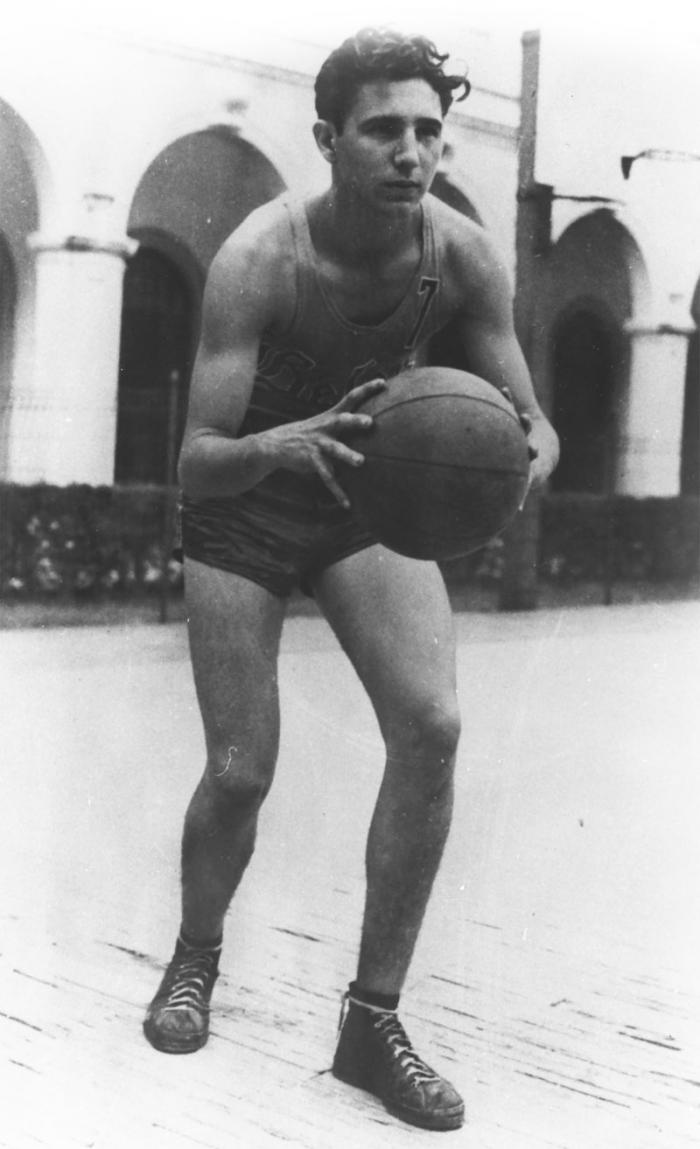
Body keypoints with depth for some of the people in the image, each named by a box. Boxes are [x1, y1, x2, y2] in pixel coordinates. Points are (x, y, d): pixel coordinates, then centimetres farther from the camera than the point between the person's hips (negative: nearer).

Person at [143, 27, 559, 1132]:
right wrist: (281, 446, -53)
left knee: (433, 725, -18)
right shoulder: (259, 259, -28)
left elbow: (531, 421, -12)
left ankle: (374, 1019, -4)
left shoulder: (463, 254, -19)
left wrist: (525, 455, -37)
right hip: (241, 514, -2)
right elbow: (197, 463, -30)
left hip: (368, 501, 3)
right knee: (240, 771, -3)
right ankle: (195, 959, 30)